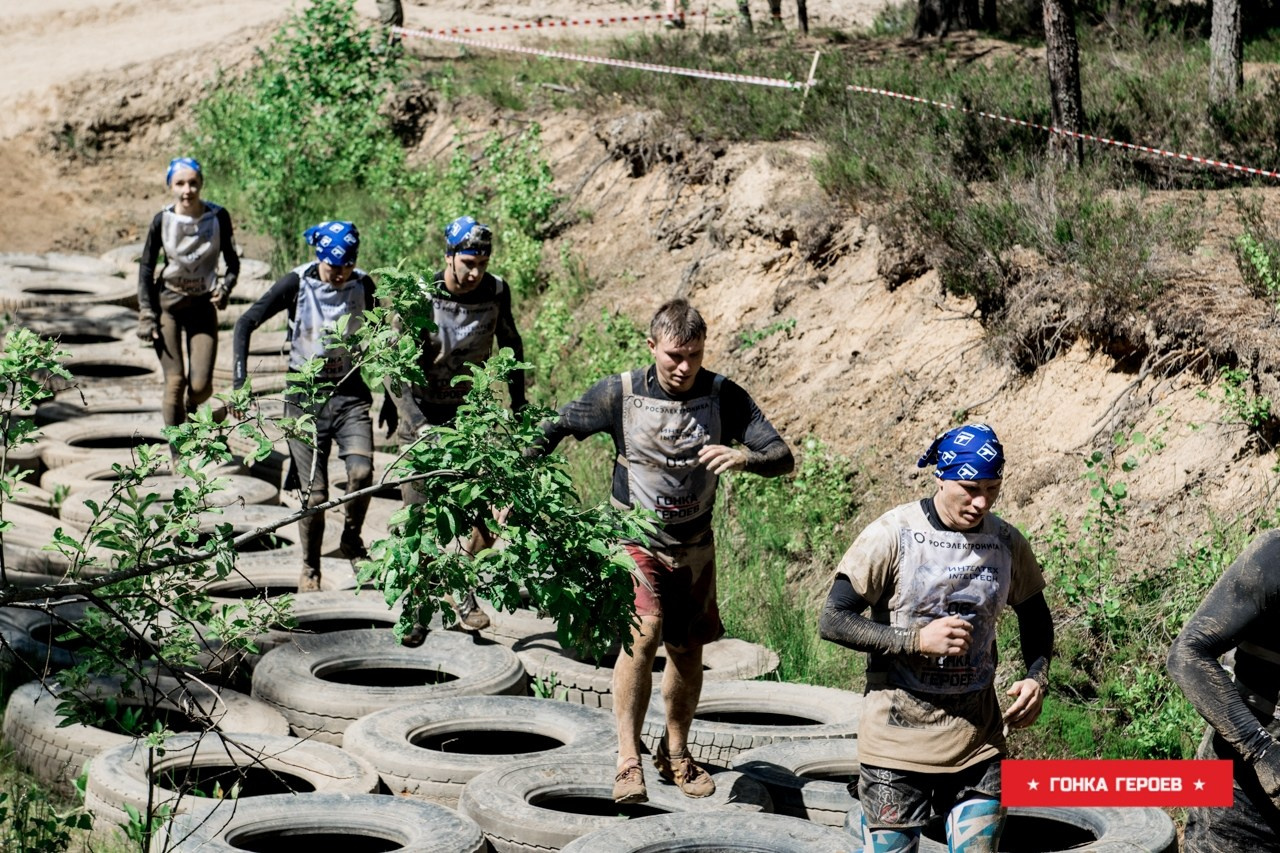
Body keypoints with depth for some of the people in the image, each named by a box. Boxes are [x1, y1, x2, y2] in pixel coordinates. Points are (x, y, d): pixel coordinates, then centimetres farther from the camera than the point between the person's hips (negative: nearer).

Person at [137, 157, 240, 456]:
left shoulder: (218, 217, -8)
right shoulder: (162, 221, -10)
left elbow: (232, 262, 4)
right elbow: (146, 267, -2)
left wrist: (225, 287, -17)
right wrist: (147, 316, -7)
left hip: (203, 305, 1)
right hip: (168, 303, -1)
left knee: (200, 385, -6)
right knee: (175, 381, -8)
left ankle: (191, 409, 31)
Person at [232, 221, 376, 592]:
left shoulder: (362, 285, -3)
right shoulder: (298, 284, -11)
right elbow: (246, 323, -10)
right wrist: (239, 380, -19)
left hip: (350, 393, 1)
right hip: (305, 395, -1)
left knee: (362, 472, -22)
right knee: (314, 494, -2)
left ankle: (351, 539, 6)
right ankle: (310, 568, 21)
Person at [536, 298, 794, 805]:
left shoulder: (724, 397, -9)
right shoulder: (619, 394, -11)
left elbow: (783, 459, -13)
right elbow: (556, 429, 3)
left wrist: (744, 458, -35)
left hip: (693, 547, 3)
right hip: (633, 539, -3)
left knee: (687, 651, 13)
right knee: (644, 632, -24)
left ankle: (675, 752, 35)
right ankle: (628, 759, -20)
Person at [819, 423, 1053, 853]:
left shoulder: (1007, 543, 2)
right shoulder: (892, 535, -10)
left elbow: (1035, 618, 19)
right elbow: (833, 620, -11)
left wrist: (1037, 677, 0)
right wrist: (918, 640, -21)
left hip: (977, 737, 4)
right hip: (899, 733, -3)